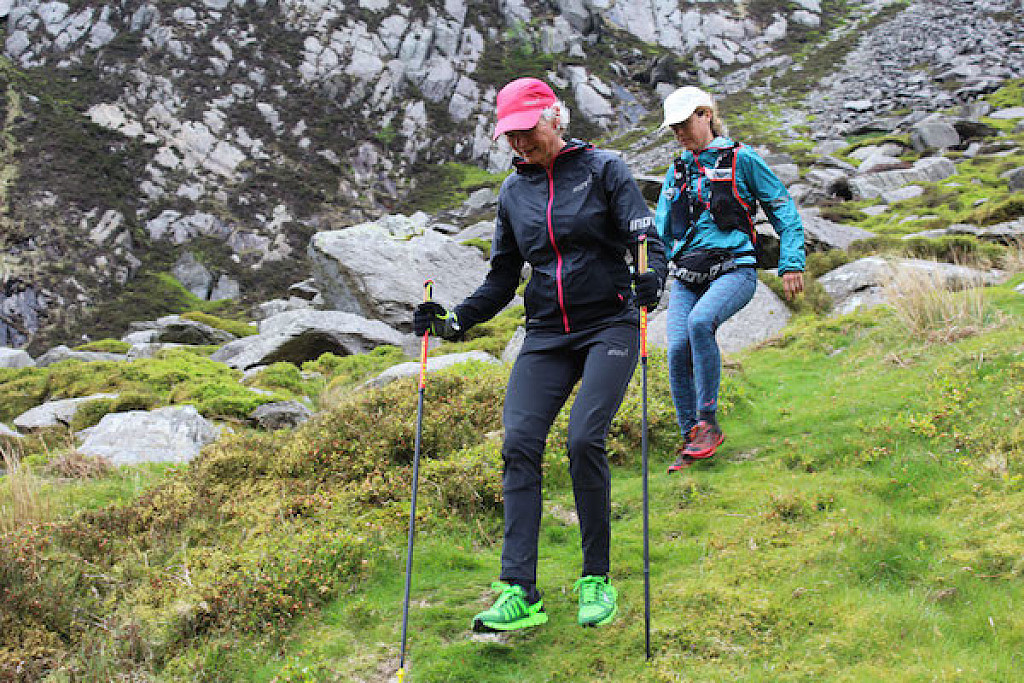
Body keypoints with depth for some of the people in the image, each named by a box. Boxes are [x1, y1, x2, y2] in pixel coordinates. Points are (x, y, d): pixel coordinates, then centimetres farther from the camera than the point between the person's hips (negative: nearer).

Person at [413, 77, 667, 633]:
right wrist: (456, 320, 3)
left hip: (609, 326, -4)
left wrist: (649, 279, -29)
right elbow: (502, 278, 17)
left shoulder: (603, 169, -1)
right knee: (518, 444, -12)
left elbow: (649, 243, -7)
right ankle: (519, 593, -11)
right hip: (546, 335, 4)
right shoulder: (513, 192, 12)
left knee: (584, 439, -20)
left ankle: (596, 580, -4)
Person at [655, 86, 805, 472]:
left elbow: (783, 209, 5)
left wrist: (791, 263, -3)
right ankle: (690, 440, 1)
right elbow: (660, 233, 24)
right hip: (686, 275, 5)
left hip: (733, 269, -5)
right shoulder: (677, 172, 19)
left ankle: (708, 423, -22)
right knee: (678, 349, -16)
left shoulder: (741, 159, 4)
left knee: (700, 321, -33)